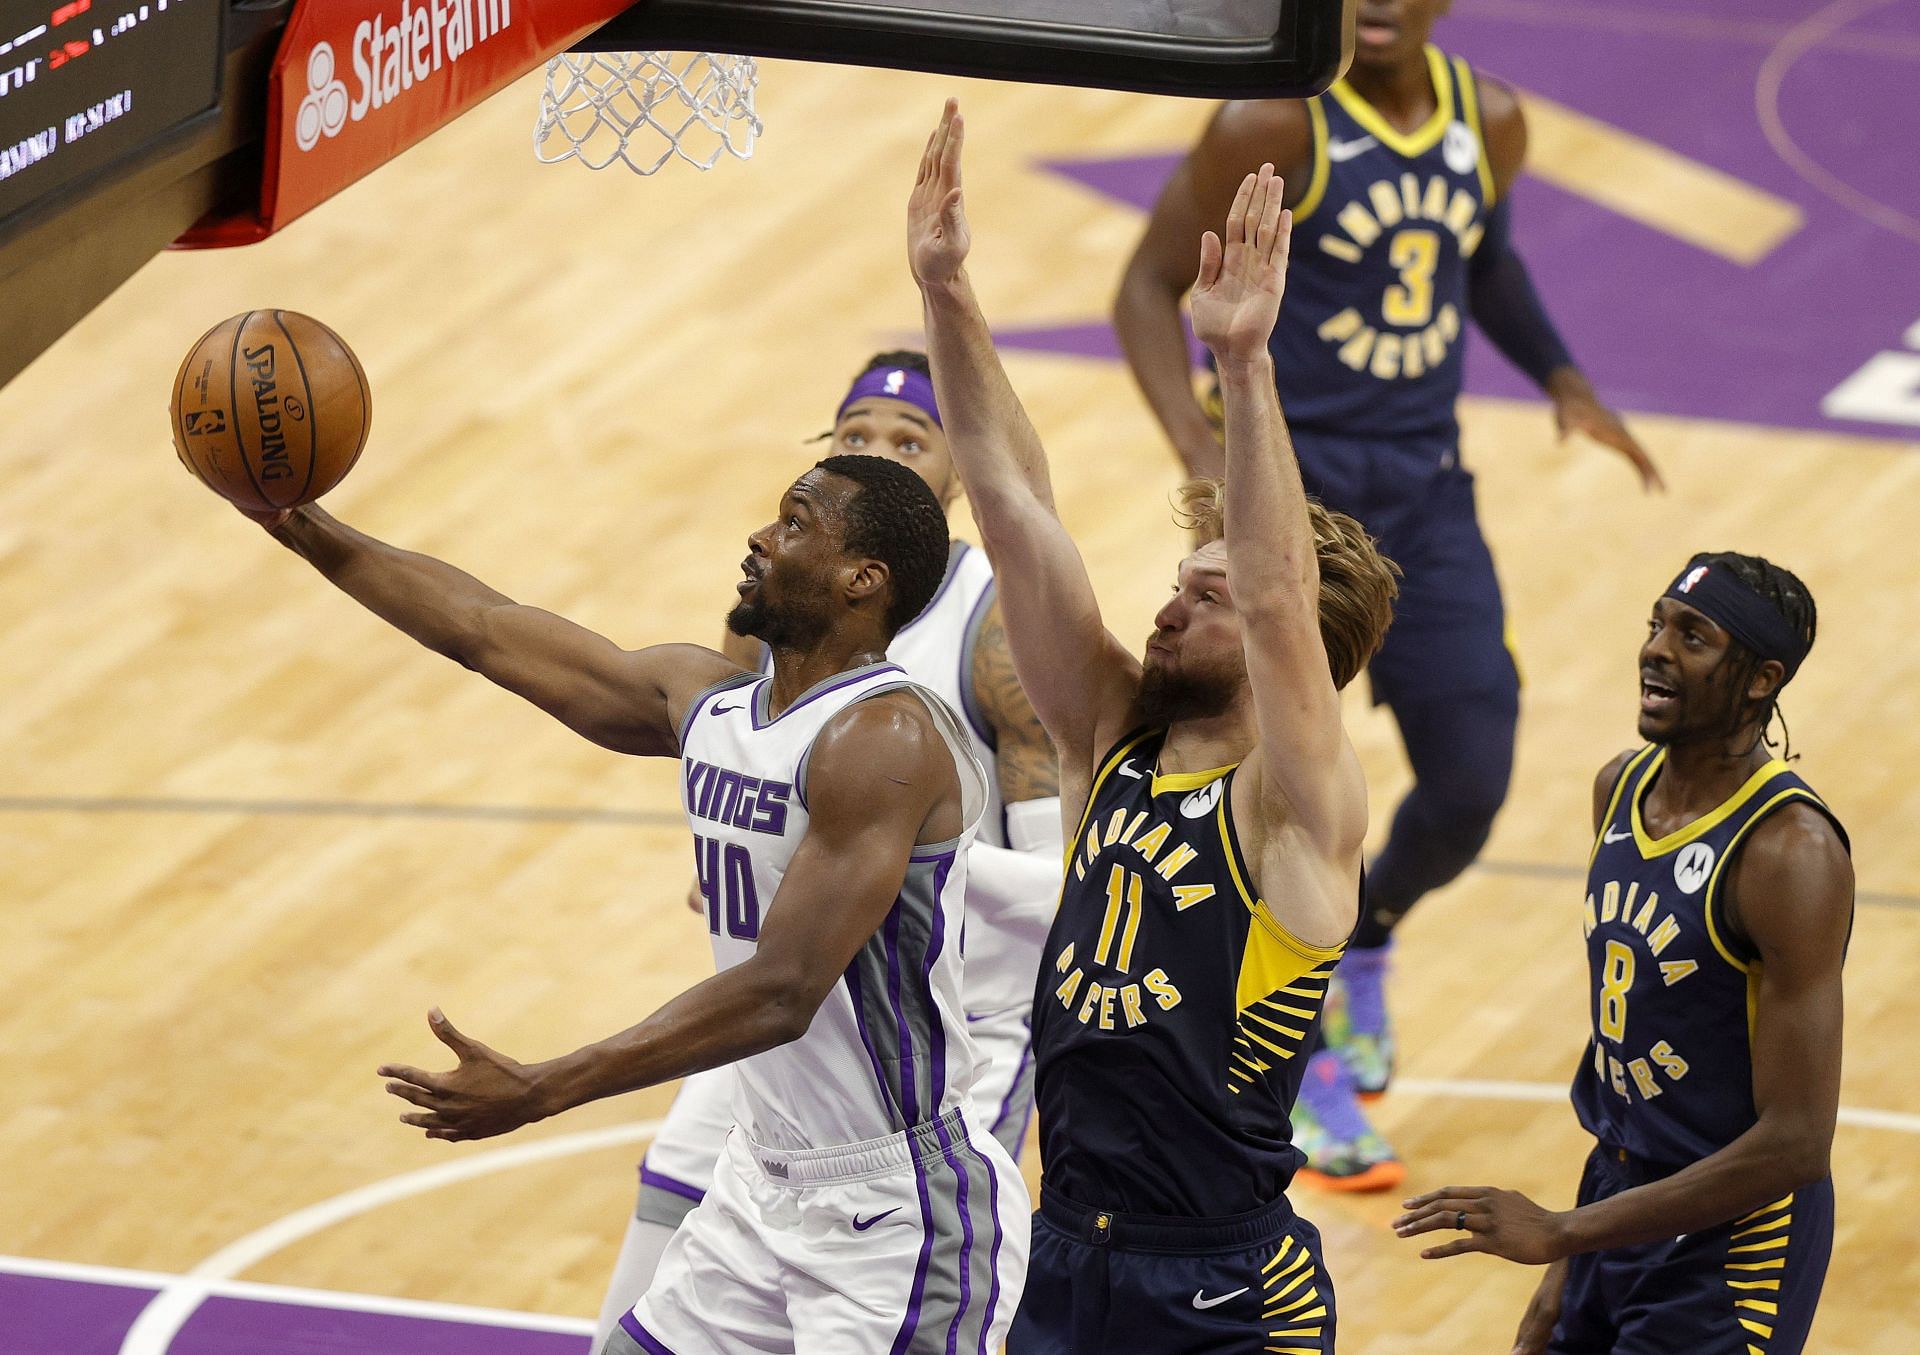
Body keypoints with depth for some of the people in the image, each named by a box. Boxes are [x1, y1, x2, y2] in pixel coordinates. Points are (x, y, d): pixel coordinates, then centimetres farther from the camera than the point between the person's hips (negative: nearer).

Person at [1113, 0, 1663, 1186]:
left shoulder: (1489, 123, 1)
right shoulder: (1274, 127, -16)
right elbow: (1151, 287, -11)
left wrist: (1563, 378, 7)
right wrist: (1198, 445, -24)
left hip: (1427, 488, 5)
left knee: (1471, 788, 2)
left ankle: (1364, 946, 35)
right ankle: (1309, 1076, 14)